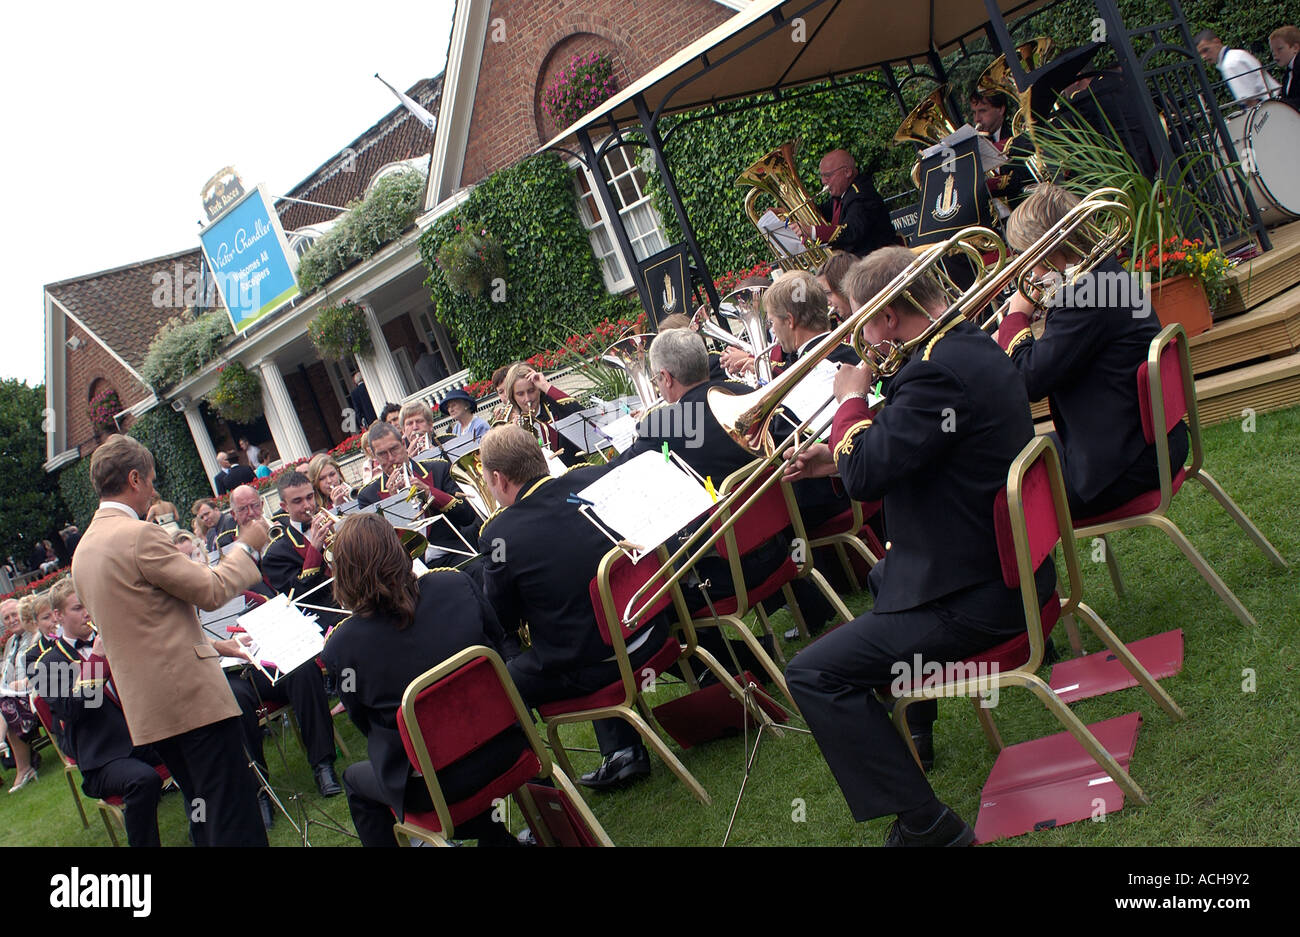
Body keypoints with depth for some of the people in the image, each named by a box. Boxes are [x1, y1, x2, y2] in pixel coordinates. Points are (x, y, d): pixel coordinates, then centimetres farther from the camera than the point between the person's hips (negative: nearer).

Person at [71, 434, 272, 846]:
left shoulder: (84, 550, 13)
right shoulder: (140, 535, -16)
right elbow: (210, 590, -14)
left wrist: (209, 644, 23)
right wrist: (246, 547, 3)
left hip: (146, 704, 9)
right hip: (192, 693, -9)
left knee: (202, 808, 19)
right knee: (232, 813, -5)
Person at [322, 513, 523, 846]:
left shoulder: (341, 647, -17)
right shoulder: (457, 584, -11)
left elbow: (364, 722, -1)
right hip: (502, 752, 3)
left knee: (355, 781, 30)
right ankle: (494, 835, 44)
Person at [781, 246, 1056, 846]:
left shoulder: (937, 369, -26)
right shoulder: (972, 344, 8)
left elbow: (866, 476, -27)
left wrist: (852, 398, -11)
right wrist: (841, 457, 8)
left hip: (975, 596, -11)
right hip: (1009, 565, 11)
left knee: (811, 674, -11)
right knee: (882, 578, 38)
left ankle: (923, 821, -7)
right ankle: (915, 729, 49)